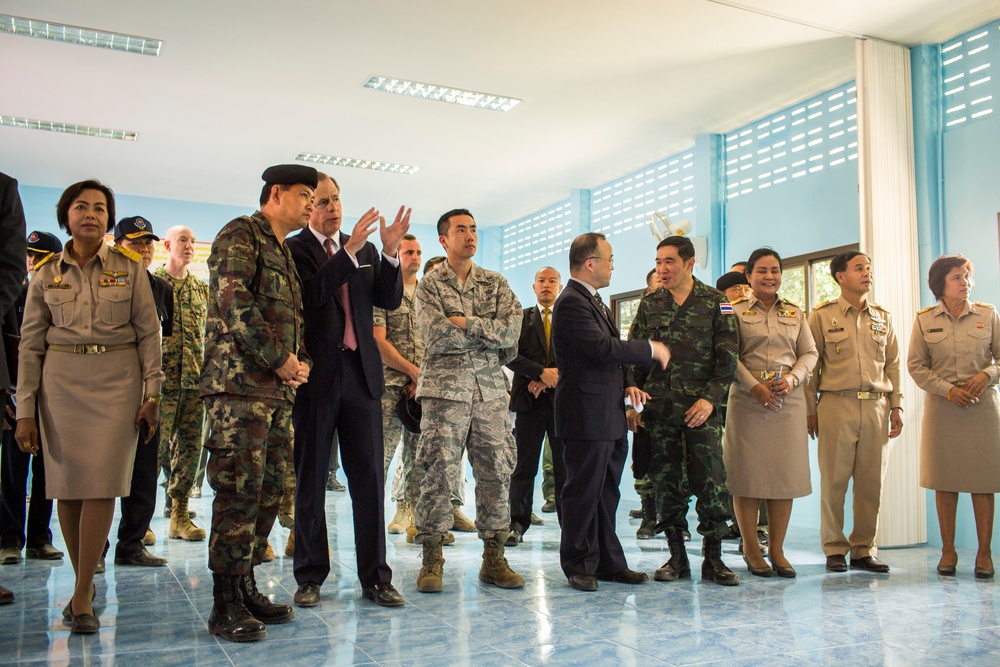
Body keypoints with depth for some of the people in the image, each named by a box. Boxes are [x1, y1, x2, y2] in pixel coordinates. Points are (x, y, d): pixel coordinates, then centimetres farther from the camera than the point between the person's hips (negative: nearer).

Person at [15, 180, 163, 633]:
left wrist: (152, 392, -3)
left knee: (101, 484, -7)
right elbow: (30, 344, 7)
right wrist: (25, 410, 2)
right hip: (61, 381, 2)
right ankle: (84, 581, 19)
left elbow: (149, 333, 3)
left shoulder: (129, 268, 4)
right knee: (67, 485, 3)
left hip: (117, 379, -2)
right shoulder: (46, 273, 8)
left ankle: (82, 596, 0)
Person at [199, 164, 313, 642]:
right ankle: (225, 607, 1)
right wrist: (280, 359, -14)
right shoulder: (240, 234, -3)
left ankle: (246, 588, 19)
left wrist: (302, 362, 8)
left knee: (268, 490, 9)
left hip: (279, 388, 9)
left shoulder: (284, 252, 25)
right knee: (240, 491, -8)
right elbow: (232, 301, -16)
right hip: (240, 384, -9)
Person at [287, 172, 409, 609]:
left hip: (361, 374, 4)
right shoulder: (292, 250, 0)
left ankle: (375, 577, 13)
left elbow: (390, 300, 5)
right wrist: (349, 252, -23)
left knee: (370, 479, 4)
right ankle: (310, 577, 19)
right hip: (316, 376, -3)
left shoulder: (365, 251, 14)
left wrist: (390, 253, -8)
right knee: (310, 481, 7)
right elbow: (309, 293, -17)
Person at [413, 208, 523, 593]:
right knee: (438, 472, -4)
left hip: (491, 389, 3)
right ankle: (432, 559, 7)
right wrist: (490, 335, -5)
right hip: (445, 388, -3)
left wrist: (466, 323, -11)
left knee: (496, 471, 4)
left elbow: (512, 329, -2)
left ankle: (494, 559, 14)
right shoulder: (429, 285, 5)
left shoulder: (496, 283, 14)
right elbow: (436, 337, -11)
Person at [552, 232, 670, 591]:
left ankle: (609, 562, 25)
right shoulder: (572, 303, -15)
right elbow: (604, 347, -24)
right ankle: (579, 565, 13)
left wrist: (628, 384, 3)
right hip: (586, 416, -10)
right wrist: (651, 349, -12)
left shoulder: (595, 301, 19)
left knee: (607, 492, 15)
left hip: (611, 417, 10)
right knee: (584, 491, 0)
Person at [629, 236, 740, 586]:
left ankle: (713, 557, 10)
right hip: (658, 410, 2)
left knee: (710, 481, -3)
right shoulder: (649, 304, 11)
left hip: (702, 408, -2)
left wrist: (710, 399, -11)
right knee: (665, 483, 5)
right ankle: (677, 556, 16)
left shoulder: (715, 303, 3)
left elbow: (727, 359, 0)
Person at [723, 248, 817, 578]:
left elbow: (809, 353, 12)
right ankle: (751, 549, 11)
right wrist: (755, 386, -15)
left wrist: (792, 378, -7)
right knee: (747, 474, -1)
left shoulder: (795, 313, 15)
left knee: (785, 474, 4)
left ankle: (777, 550, 14)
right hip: (747, 401, -3)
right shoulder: (736, 312, 4)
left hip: (789, 400, 3)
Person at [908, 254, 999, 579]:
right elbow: (915, 365, 2)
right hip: (942, 406, 0)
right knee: (945, 480, 3)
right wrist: (949, 390, -10)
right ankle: (948, 550, 14)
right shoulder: (924, 319, 4)